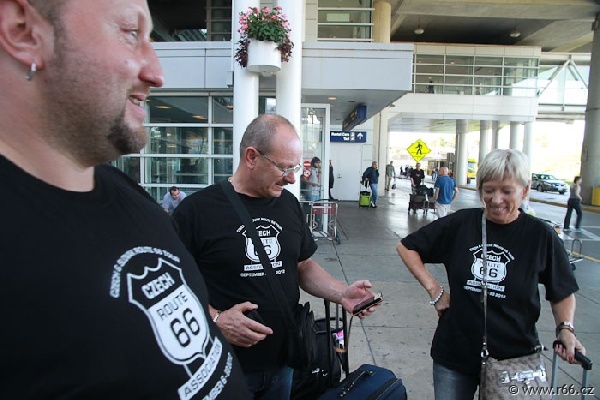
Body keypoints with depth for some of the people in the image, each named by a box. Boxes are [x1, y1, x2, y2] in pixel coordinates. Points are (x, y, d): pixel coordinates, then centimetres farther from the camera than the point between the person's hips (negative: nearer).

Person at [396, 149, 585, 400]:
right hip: (454, 353, 1)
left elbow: (562, 293, 5)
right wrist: (434, 290, -7)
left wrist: (566, 329, -13)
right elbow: (406, 247, 0)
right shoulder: (461, 223, -8)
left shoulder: (540, 235, -8)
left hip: (514, 358, 0)